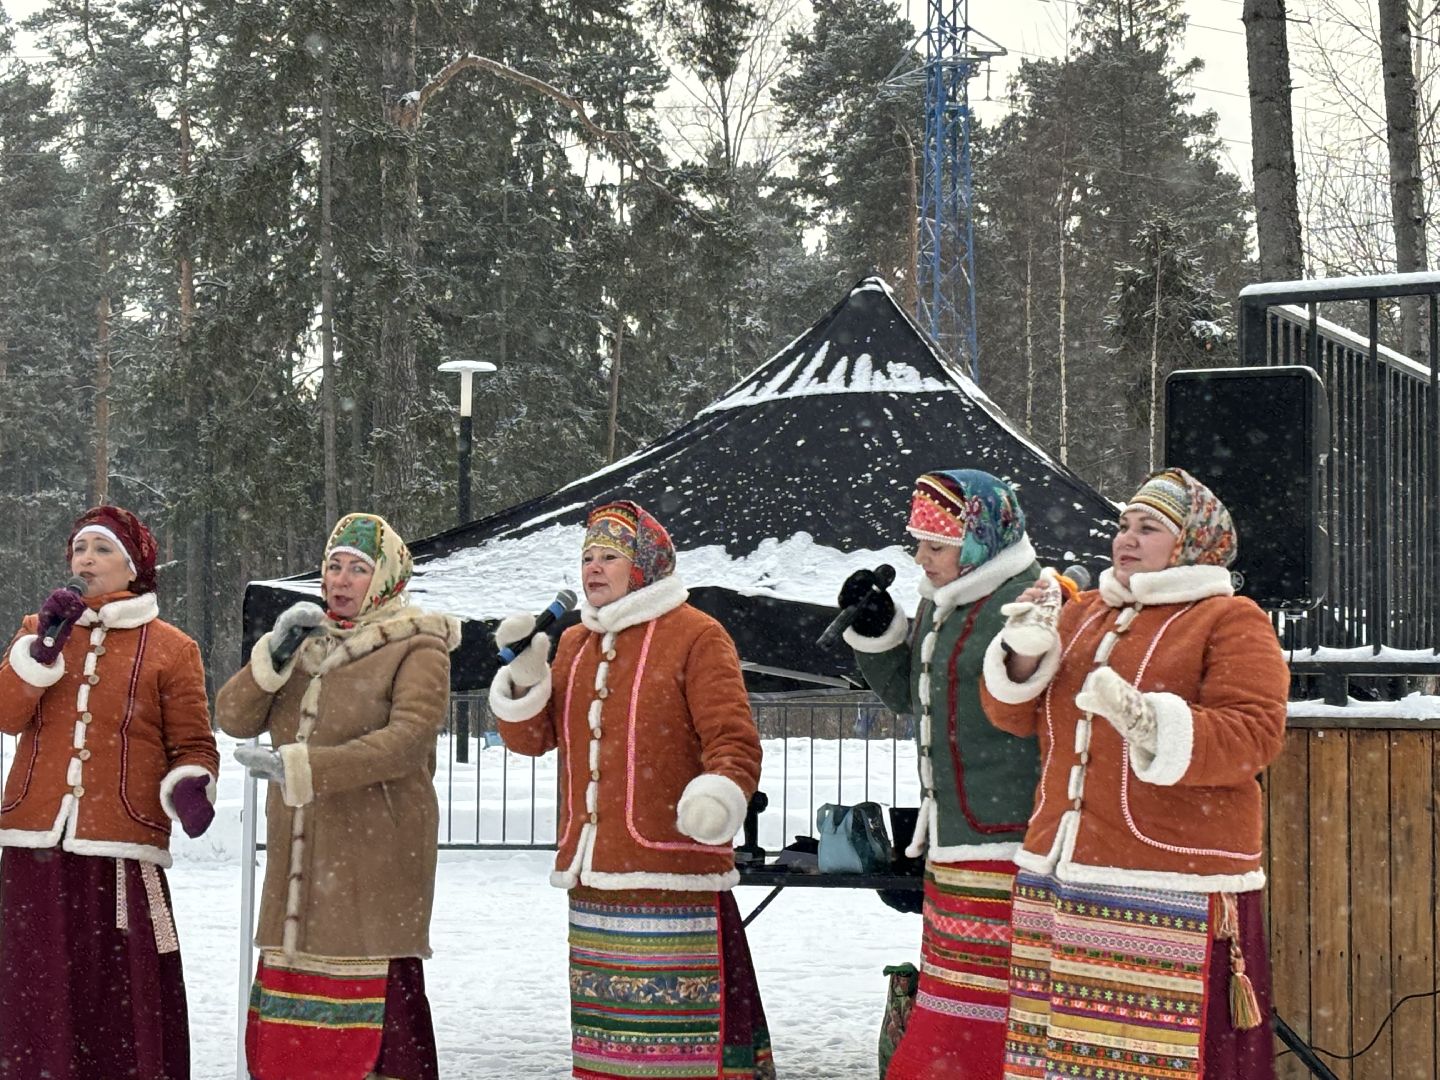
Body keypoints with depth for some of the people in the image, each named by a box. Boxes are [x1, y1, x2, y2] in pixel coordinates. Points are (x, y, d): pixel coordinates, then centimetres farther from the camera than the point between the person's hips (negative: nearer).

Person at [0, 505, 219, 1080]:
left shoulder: (170, 648, 6)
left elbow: (192, 745, 6)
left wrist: (190, 787, -15)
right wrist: (46, 645, -11)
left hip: (122, 849, -3)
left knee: (125, 996, -6)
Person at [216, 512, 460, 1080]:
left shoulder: (417, 649, -2)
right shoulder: (308, 644, 18)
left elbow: (407, 740, -18)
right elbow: (233, 716, 10)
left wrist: (299, 768, -23)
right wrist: (274, 654, -8)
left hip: (377, 857, -6)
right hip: (300, 860, 6)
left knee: (375, 1007, -10)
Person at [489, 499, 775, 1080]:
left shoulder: (695, 636, -4)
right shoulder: (574, 644, 18)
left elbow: (733, 739, -10)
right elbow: (533, 736, 18)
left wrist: (717, 798, -29)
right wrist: (524, 677, 0)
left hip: (673, 875, -7)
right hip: (592, 879, 7)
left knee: (682, 1023, -12)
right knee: (608, 1023, 12)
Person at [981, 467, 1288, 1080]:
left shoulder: (1230, 621, 0)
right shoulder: (1083, 614, 19)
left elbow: (1253, 735, -12)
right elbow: (1015, 716, 18)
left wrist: (1151, 723, -25)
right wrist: (1025, 655, -2)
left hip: (1173, 894, -6)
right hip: (1060, 879, 6)